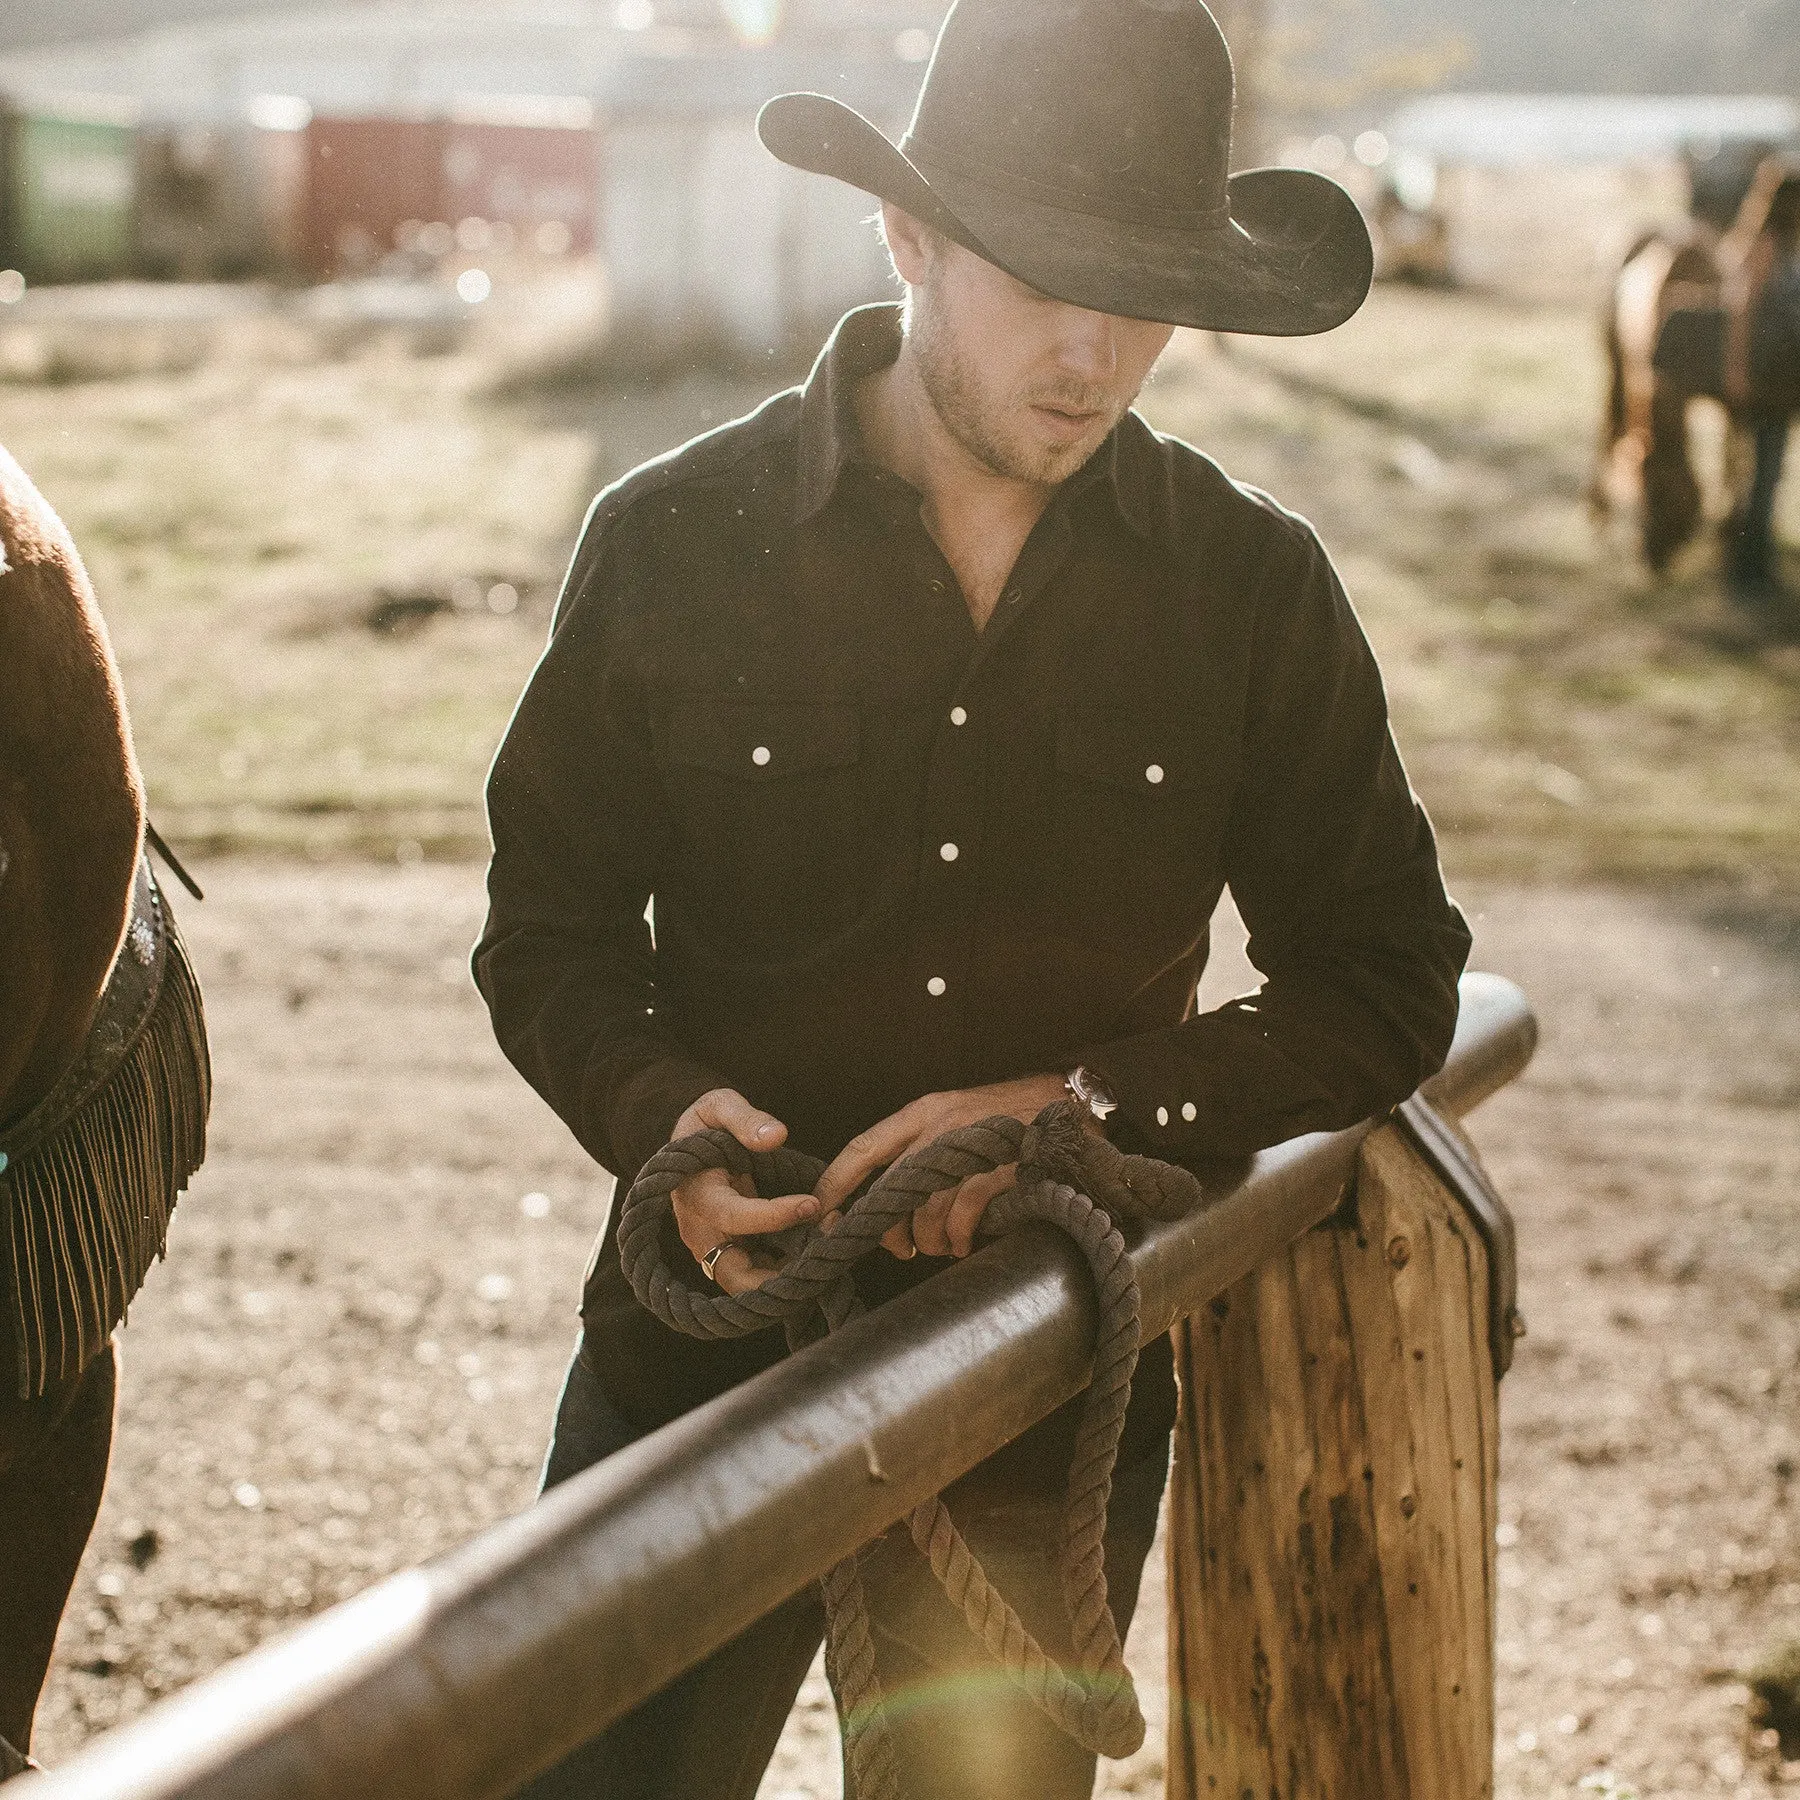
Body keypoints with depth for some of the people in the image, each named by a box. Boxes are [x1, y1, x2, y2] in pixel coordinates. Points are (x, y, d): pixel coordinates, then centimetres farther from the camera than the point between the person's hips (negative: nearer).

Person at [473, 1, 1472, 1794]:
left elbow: (1386, 986, 2)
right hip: (703, 1364, -1)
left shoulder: (1252, 589, -2)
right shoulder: (672, 543, -5)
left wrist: (1079, 1103, -13)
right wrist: (659, 1109, -19)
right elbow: (548, 934, 3)